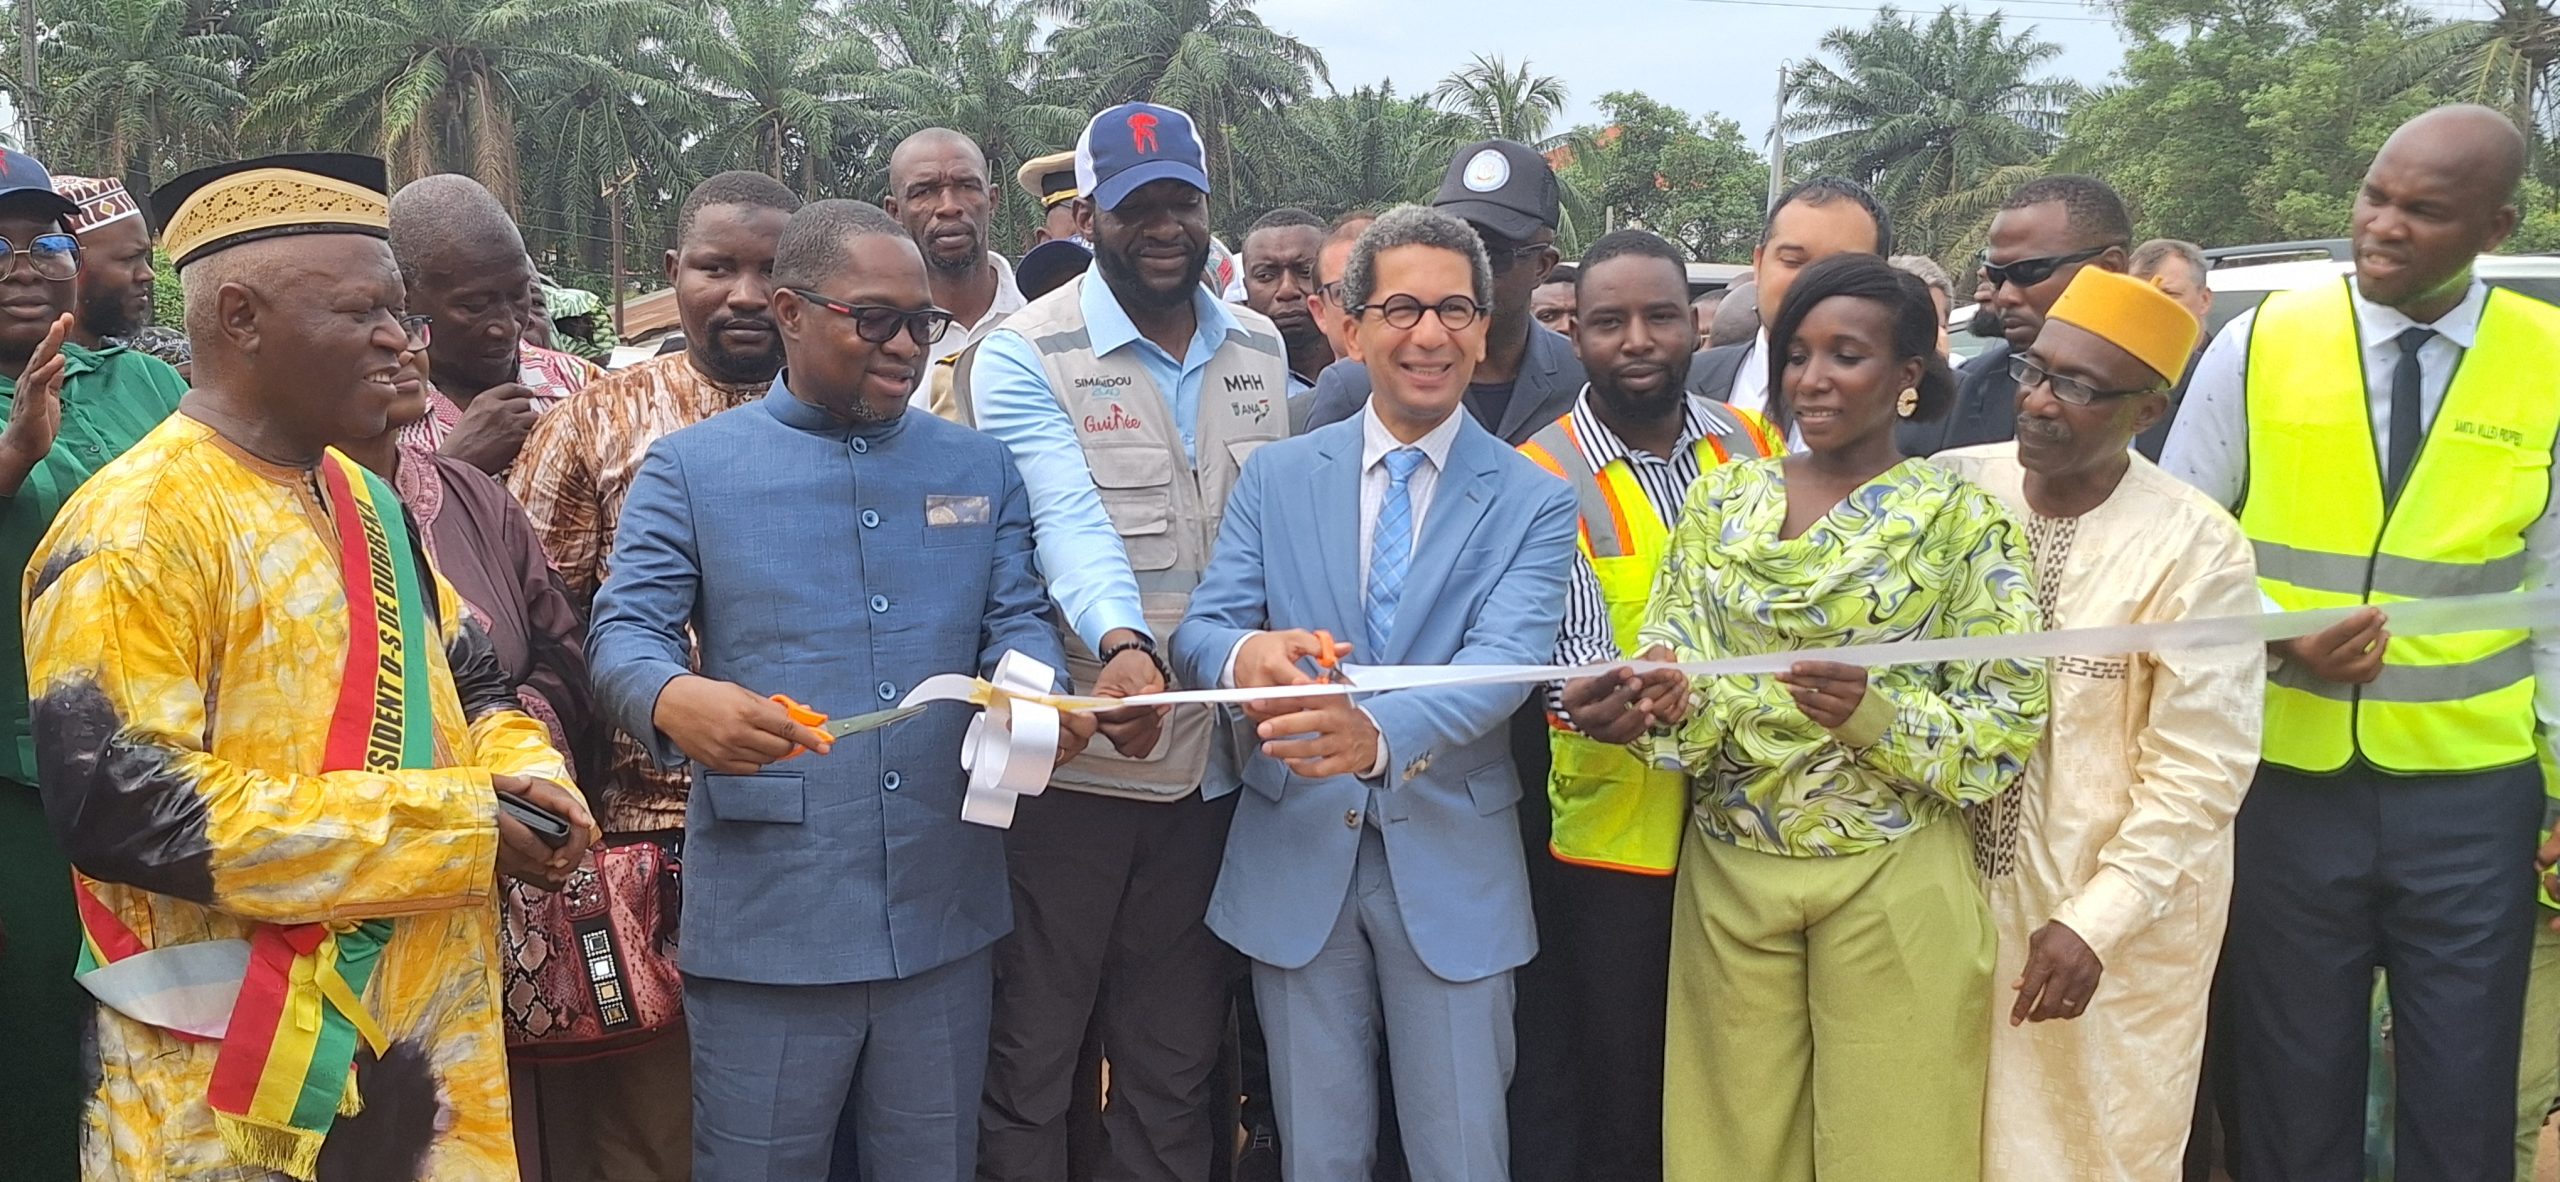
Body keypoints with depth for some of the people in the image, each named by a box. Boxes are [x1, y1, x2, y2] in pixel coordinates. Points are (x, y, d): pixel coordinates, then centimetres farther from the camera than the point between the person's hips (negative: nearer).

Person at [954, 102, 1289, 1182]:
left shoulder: (1259, 350, 9)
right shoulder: (1023, 357, -8)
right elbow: (1070, 519, -23)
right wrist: (1123, 645, -40)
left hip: (1211, 760, 5)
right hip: (1073, 757, -4)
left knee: (1177, 1062, 16)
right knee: (1032, 1054, 8)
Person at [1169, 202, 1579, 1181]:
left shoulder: (1532, 503, -2)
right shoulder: (1276, 477, 3)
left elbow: (1503, 660, -18)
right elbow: (1199, 632, -3)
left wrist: (1379, 732, -40)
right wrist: (1244, 655, -30)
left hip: (1452, 869, -1)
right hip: (1295, 857, 2)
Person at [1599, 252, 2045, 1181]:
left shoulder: (1963, 519, -5)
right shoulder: (1723, 498, 5)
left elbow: (2008, 723, -9)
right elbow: (1675, 657, -1)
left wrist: (1875, 714, -26)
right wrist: (1654, 703, -24)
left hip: (1892, 878, -3)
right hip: (1730, 867, 3)